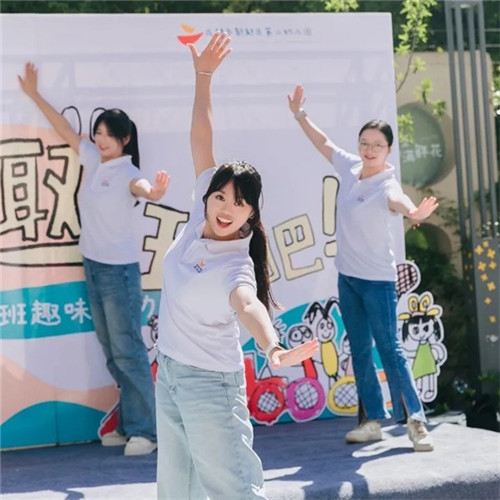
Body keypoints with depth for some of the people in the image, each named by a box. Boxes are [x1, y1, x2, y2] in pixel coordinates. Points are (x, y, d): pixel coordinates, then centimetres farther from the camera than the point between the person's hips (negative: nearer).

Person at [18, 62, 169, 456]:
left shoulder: (127, 172, -16)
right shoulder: (93, 159, 4)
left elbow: (140, 186, -39)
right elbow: (65, 129, 16)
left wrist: (153, 192, -62)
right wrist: (34, 95, 20)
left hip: (119, 269, -8)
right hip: (93, 265, 8)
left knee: (128, 351, -7)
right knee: (112, 352, 11)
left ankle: (145, 430, -2)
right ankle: (129, 425, 18)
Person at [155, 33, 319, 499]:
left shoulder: (236, 267, -23)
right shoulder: (200, 216, -5)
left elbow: (248, 305, -46)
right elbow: (201, 140, -1)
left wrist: (273, 348, -66)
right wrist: (203, 76, 0)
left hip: (209, 383, -8)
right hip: (168, 372, 8)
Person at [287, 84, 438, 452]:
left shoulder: (387, 184, -20)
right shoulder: (350, 167, 0)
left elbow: (398, 201, -45)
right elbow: (324, 142, 19)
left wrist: (413, 212, -66)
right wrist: (300, 114, 19)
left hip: (377, 279, -7)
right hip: (347, 276, 7)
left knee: (389, 349, -7)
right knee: (360, 351, 10)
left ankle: (416, 421, 1)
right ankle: (373, 421, 18)